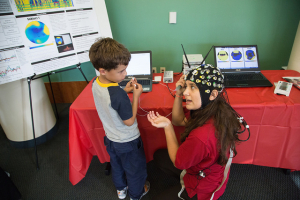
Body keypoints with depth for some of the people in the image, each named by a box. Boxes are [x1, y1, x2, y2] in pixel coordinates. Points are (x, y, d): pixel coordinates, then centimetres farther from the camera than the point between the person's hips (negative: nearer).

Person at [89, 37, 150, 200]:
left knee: (116, 165, 31)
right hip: (128, 142, -7)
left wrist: (124, 91, -3)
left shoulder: (95, 83, -12)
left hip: (110, 138, 7)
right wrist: (136, 95, -21)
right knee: (134, 169, 21)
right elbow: (129, 121, -26)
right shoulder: (117, 94, -38)